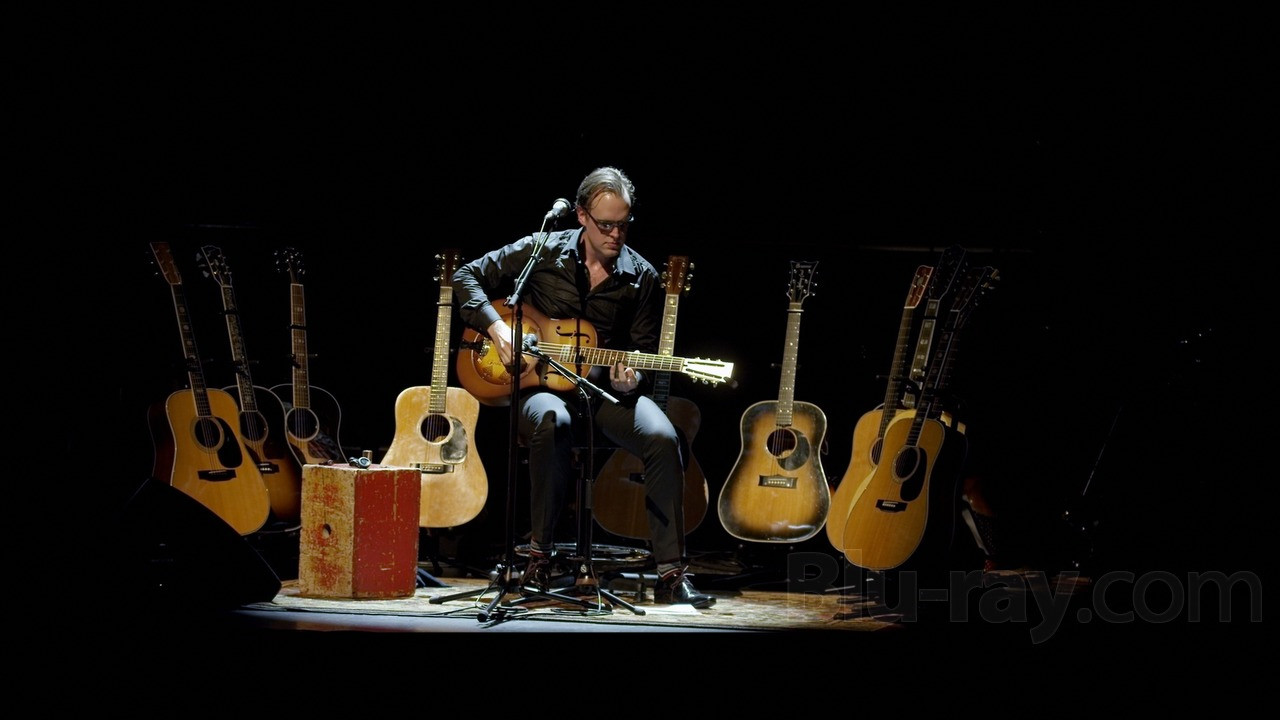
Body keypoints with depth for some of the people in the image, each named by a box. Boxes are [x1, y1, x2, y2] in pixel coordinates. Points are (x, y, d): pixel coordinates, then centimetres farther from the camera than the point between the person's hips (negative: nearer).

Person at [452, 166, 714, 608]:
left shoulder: (642, 278, 2)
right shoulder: (542, 252, -1)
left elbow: (646, 356, 5)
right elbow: (468, 277, 3)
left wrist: (631, 380, -19)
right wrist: (497, 329, -12)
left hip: (607, 387, 2)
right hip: (540, 382, -2)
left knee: (661, 437, -29)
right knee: (552, 423, -39)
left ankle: (671, 575, -24)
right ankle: (540, 556, -24)